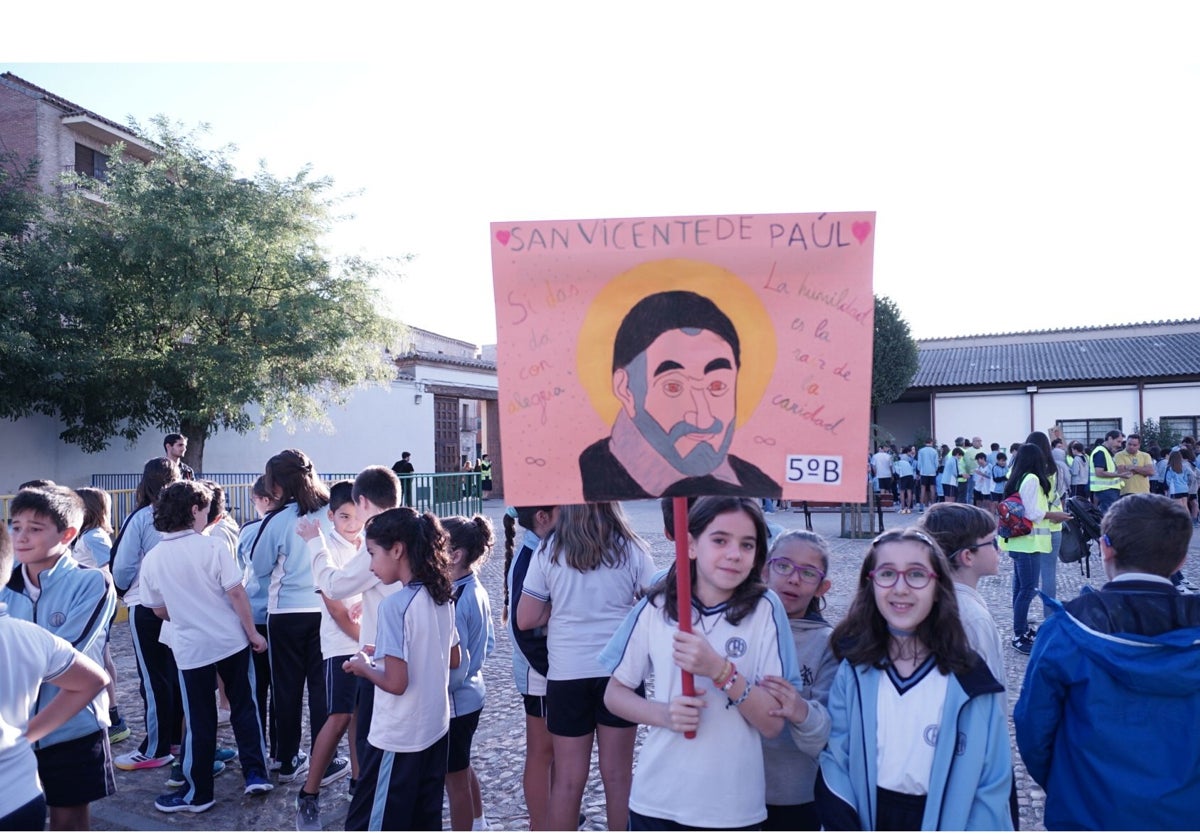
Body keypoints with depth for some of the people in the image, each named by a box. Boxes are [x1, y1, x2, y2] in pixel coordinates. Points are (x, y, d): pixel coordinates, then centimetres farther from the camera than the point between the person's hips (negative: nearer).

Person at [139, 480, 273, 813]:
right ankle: (256, 774, 16)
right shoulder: (213, 546, -12)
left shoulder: (152, 558, -2)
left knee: (199, 722, 11)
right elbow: (236, 593, -13)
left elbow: (159, 610, 8)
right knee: (244, 707, 15)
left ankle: (198, 793, 20)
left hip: (191, 648, 1)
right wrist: (253, 633, -3)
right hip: (231, 641, -1)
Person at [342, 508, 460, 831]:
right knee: (425, 823, 17)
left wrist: (364, 667, -3)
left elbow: (396, 683, -22)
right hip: (436, 731, 7)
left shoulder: (395, 605, -21)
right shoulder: (442, 598, 2)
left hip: (398, 741, -7)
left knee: (367, 825, 7)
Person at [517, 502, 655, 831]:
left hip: (567, 673, 0)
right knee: (618, 774, 12)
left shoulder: (548, 552, -6)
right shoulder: (632, 549, -6)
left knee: (567, 777, 10)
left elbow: (525, 619, -5)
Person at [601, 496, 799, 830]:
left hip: (733, 805, -1)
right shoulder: (656, 607, -8)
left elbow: (773, 724, -11)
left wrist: (720, 669, -26)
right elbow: (614, 693, 1)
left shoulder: (764, 608, -12)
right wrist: (663, 714, -17)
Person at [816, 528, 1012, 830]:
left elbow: (992, 785, -9)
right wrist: (842, 826, -18)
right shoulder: (853, 671, -8)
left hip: (946, 824, -1)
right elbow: (834, 762, -8)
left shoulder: (971, 679, -12)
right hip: (868, 821, 1)